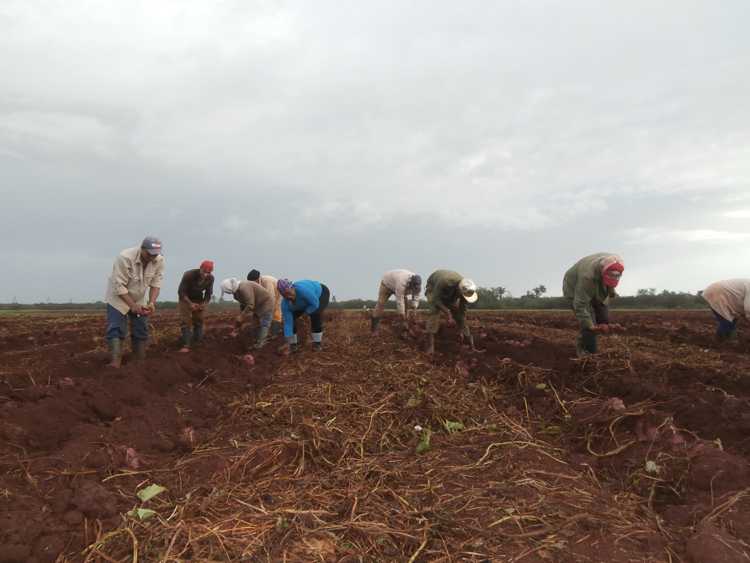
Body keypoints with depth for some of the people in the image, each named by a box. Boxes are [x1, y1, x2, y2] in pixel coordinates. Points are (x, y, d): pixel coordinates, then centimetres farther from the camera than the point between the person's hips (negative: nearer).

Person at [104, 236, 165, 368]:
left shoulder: (159, 260, -18)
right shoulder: (125, 257, -32)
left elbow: (156, 283, -12)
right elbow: (119, 286, -30)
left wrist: (152, 303, -26)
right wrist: (132, 305, -32)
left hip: (139, 299, 5)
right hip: (118, 298, -5)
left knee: (141, 331, 6)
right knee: (116, 330, -13)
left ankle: (141, 360, 15)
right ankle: (115, 362, -15)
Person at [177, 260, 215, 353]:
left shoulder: (210, 278, -18)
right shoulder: (188, 275, -30)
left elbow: (208, 293, -2)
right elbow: (181, 292, -22)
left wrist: (204, 304, -18)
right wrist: (190, 303, -30)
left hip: (199, 300, 4)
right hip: (185, 299, -4)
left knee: (199, 321, 4)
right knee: (185, 321, -13)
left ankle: (196, 343, 16)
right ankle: (186, 345, -15)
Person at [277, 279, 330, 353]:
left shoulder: (302, 290, -43)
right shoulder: (285, 304, -25)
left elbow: (315, 304, -34)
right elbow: (288, 323, -22)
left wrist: (304, 313, -22)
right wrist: (288, 343, -24)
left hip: (321, 294, -5)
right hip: (305, 301, 5)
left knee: (315, 313, -31)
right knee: (290, 318, -10)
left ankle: (317, 342, -14)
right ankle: (293, 344, 5)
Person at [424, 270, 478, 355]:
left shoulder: (466, 289, -29)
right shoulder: (445, 281, -45)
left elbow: (462, 311, -21)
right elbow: (436, 300, -37)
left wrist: (461, 331, -21)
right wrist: (448, 313, -48)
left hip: (450, 295, 4)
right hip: (434, 288, -4)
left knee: (459, 314, -6)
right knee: (435, 313, -27)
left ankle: (472, 346, 0)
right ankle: (430, 346, -27)